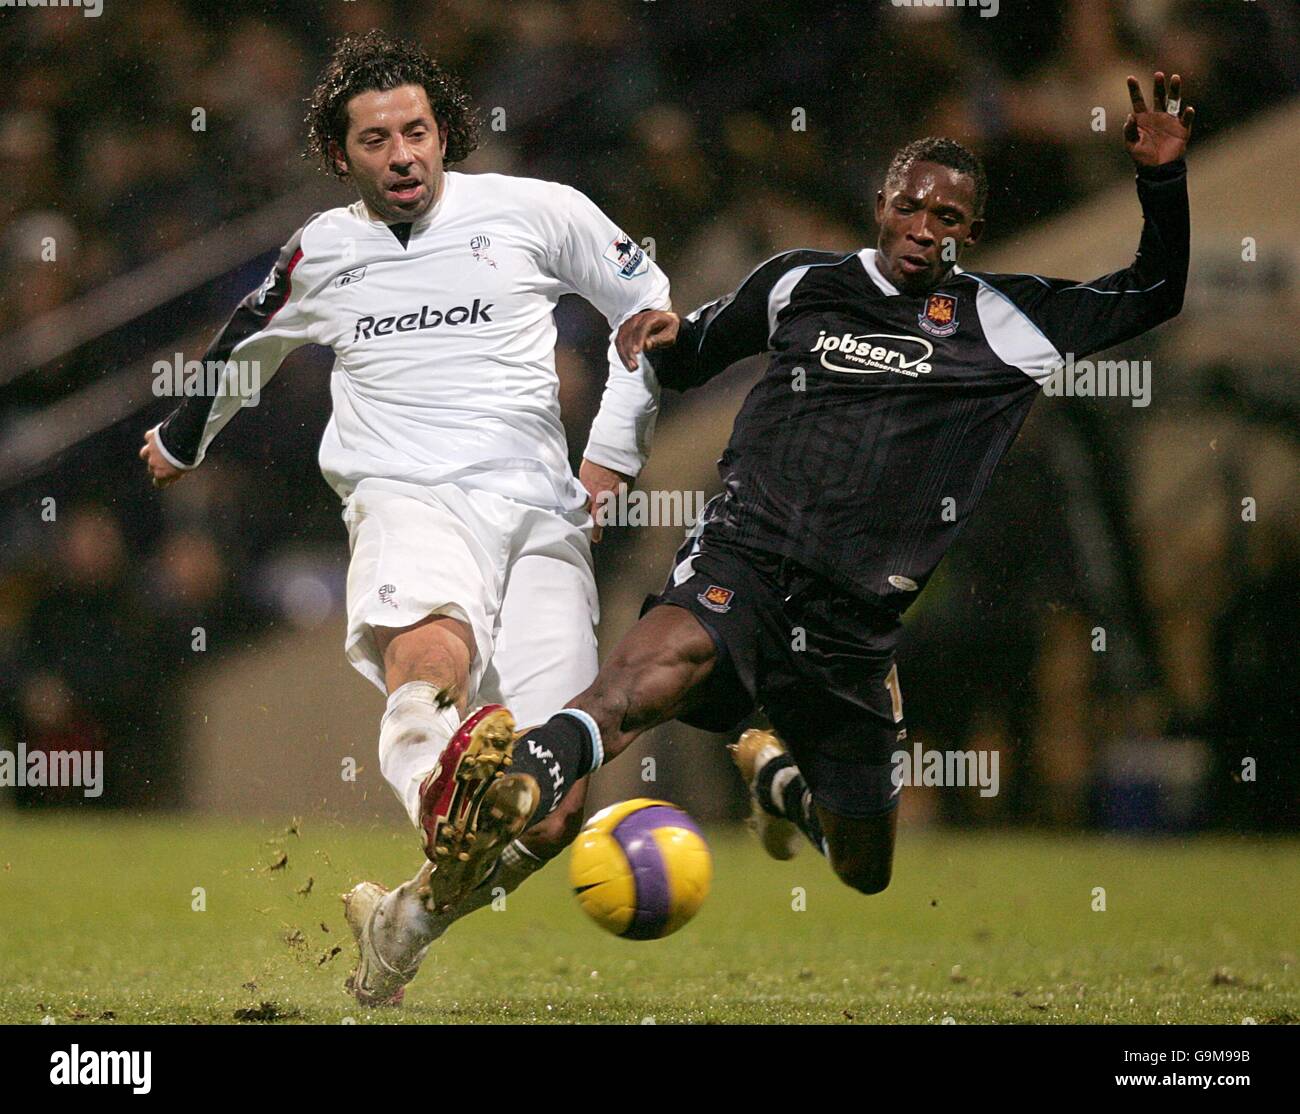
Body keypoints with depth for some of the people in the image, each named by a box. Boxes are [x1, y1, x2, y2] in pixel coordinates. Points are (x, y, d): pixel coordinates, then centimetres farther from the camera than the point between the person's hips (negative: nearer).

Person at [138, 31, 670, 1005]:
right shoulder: (322, 253, 18)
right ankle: (448, 780, -72)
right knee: (429, 652, -40)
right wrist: (183, 439, 53)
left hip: (541, 514, 0)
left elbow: (650, 307, 21)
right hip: (407, 498, 0)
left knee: (556, 809, -14)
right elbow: (247, 344, 39)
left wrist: (613, 453, 15)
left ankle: (408, 920, 7)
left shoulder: (534, 212, 10)